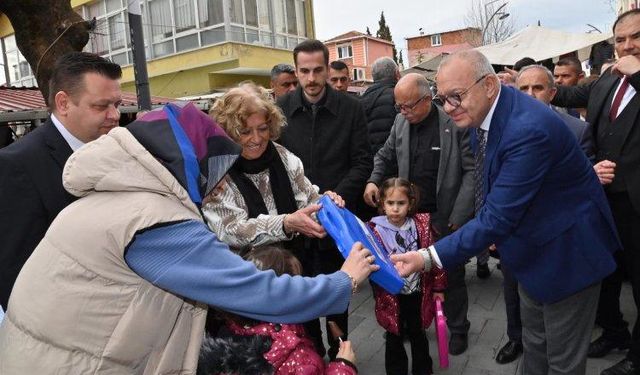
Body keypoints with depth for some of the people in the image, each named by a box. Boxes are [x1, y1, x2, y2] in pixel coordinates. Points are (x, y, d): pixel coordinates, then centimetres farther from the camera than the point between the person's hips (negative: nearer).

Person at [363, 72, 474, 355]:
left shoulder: (456, 122, -12)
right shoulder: (401, 121, 3)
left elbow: (473, 171, -11)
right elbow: (386, 156, 15)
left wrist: (458, 217, -15)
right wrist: (374, 180, -6)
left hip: (445, 217, -4)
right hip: (409, 214, 4)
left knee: (451, 275, 11)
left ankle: (458, 329, 33)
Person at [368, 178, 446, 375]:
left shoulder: (421, 224, -8)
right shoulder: (375, 229, -14)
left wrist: (438, 287, 3)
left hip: (417, 292, 2)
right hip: (391, 296, -2)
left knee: (418, 334, 22)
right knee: (394, 337, 15)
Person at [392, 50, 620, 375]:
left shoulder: (530, 128, -34)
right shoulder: (482, 112, -5)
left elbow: (497, 217, -34)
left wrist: (429, 257, -36)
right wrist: (494, 230, 2)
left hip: (567, 250, -8)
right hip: (531, 248, 8)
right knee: (534, 344, 24)